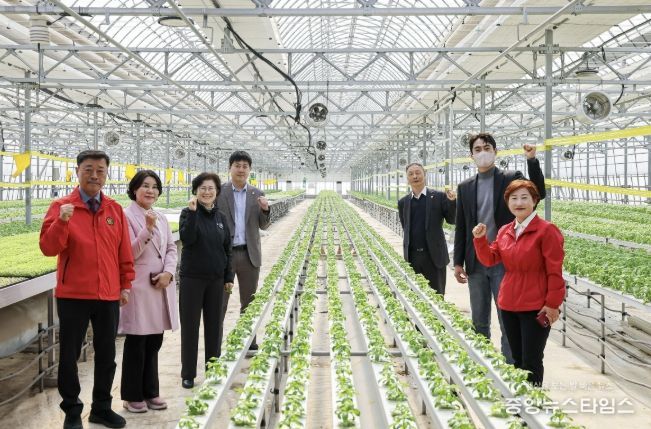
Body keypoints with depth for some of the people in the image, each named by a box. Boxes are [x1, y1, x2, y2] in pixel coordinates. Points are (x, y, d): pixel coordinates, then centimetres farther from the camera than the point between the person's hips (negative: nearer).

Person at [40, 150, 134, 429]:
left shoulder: (115, 209, 6)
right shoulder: (61, 207, -3)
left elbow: (124, 251, 10)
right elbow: (48, 248, -13)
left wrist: (125, 284, 8)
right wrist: (61, 221, -27)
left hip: (109, 295, 3)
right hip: (73, 295, -3)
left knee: (106, 355, 11)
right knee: (69, 355, 6)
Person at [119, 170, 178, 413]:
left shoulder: (161, 218, 13)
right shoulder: (126, 216, -8)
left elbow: (171, 248, 11)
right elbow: (128, 254, -14)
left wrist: (168, 272, -6)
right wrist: (148, 230, -25)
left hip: (160, 287, 6)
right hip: (139, 287, -6)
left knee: (154, 343, 13)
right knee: (136, 344, 3)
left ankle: (150, 392, 25)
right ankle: (132, 396, 16)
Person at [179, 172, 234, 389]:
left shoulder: (220, 217, 8)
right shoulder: (189, 213, -5)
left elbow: (227, 248, 12)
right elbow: (187, 238, -22)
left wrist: (229, 277, 9)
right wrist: (192, 212, -27)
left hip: (215, 280, 4)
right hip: (192, 278, -4)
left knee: (214, 325, 11)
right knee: (190, 326, 3)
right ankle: (188, 374, 13)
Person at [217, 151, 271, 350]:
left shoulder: (257, 194, 7)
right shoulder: (219, 192, -3)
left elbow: (263, 226, 8)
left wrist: (265, 210, -11)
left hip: (249, 254, 3)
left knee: (249, 302, 13)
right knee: (219, 301, 4)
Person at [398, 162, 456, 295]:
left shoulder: (439, 196, 1)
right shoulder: (403, 202, 10)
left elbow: (451, 220, -3)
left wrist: (452, 202, -18)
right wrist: (406, 251, 10)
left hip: (434, 255, -2)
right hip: (412, 256, 3)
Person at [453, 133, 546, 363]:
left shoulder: (511, 178, 0)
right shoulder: (465, 187, 9)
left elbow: (538, 193, -16)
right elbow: (461, 228, 10)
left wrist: (532, 160, -24)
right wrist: (458, 262, 7)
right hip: (476, 264, 4)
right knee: (479, 321, 13)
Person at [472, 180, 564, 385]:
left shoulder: (546, 230, -9)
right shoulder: (505, 231, 10)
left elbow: (555, 271, -11)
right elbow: (490, 259, 10)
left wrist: (553, 304, -13)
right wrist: (480, 239, -5)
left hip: (536, 308, -6)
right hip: (508, 306, 6)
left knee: (531, 363, 0)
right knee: (517, 360, 15)